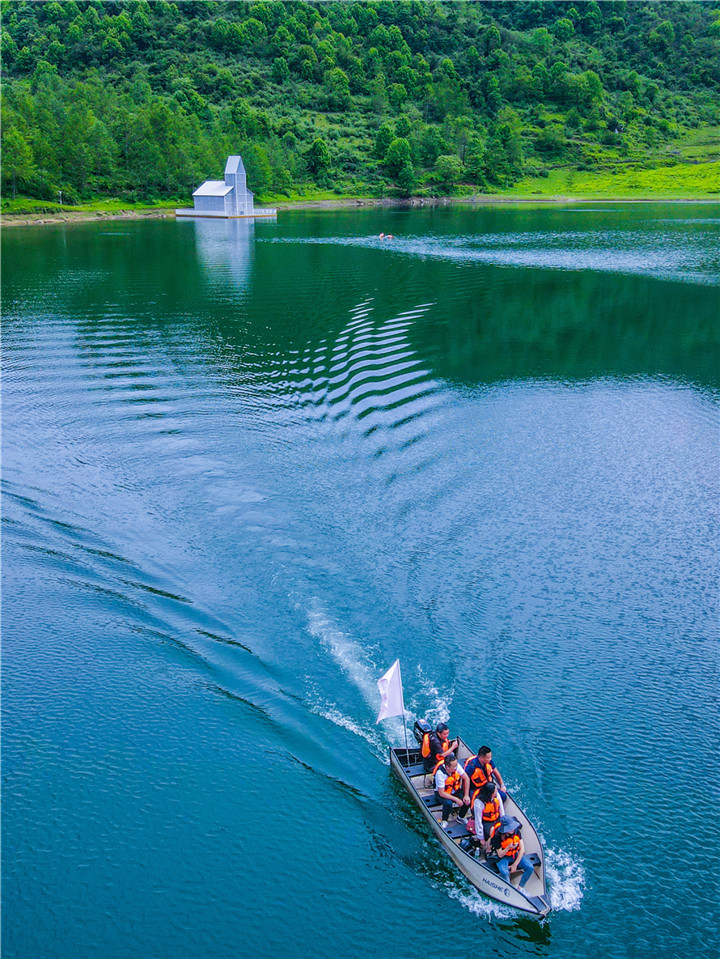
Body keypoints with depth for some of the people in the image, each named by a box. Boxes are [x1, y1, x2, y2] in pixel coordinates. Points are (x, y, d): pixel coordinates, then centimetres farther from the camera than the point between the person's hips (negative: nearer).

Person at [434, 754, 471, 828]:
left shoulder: (456, 766, -21)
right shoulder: (440, 774, -32)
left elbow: (466, 778, -9)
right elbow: (441, 793, -27)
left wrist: (466, 795, -14)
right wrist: (456, 799, -28)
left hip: (455, 791, 4)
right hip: (441, 793, -4)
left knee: (467, 801, -21)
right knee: (448, 803, -35)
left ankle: (461, 817, 10)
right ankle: (444, 821, -6)